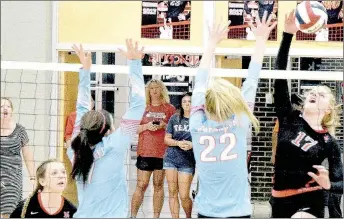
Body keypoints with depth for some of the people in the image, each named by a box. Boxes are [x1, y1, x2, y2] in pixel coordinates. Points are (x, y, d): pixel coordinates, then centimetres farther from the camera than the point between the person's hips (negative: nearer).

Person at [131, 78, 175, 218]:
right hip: (145, 152, 0)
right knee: (141, 185, -2)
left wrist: (164, 126, -10)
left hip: (163, 152, 0)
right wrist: (146, 126, -11)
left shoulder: (169, 108, 6)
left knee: (158, 185, 4)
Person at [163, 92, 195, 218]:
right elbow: (167, 139, 7)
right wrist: (178, 143, -12)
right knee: (173, 193, 4)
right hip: (171, 159, 3)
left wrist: (192, 145, -17)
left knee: (184, 196, -3)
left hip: (187, 162, -3)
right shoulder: (174, 119, 6)